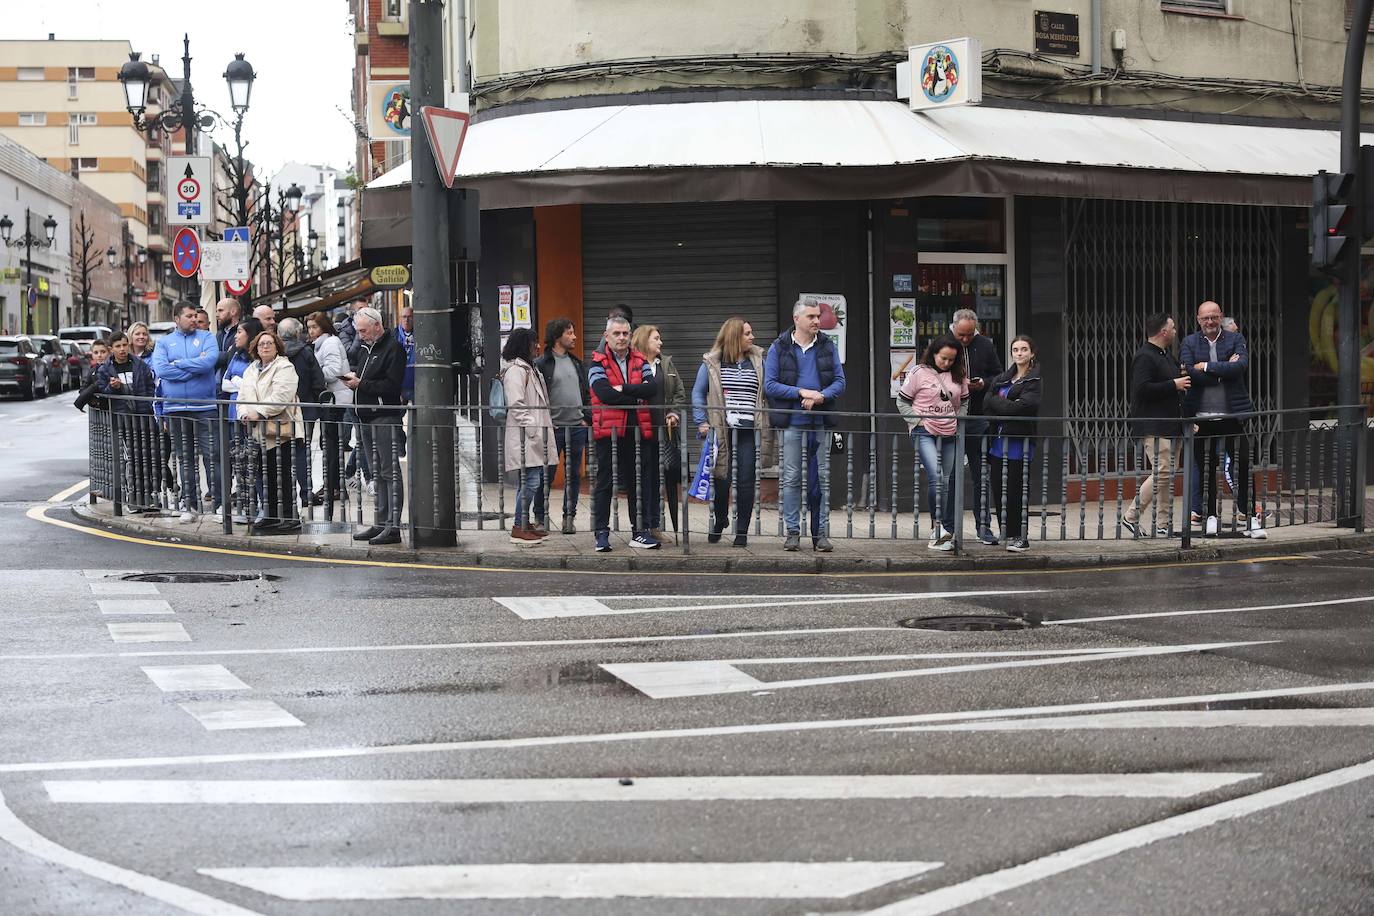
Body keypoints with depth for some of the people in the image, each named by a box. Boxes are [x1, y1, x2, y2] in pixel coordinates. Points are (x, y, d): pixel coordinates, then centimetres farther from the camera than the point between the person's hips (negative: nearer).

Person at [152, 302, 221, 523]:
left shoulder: (206, 337, 6)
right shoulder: (164, 343, 10)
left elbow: (210, 360, -13)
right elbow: (160, 369, -8)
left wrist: (178, 364, -7)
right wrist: (195, 367, -9)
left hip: (204, 407, -2)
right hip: (175, 409, 2)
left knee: (212, 455, -6)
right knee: (184, 458, 8)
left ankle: (219, 502, -4)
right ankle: (189, 503, 15)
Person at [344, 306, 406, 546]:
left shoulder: (393, 349, -9)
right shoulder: (365, 349, 20)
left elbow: (391, 385, -18)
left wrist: (361, 384, -15)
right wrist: (353, 379, 4)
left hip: (386, 418, -9)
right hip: (367, 418, 9)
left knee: (390, 472, -9)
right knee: (378, 474, 12)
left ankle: (393, 526, -10)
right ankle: (380, 524, 15)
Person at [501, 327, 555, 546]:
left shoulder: (530, 369, 22)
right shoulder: (516, 370, -11)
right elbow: (515, 405, -19)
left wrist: (545, 426, 18)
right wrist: (533, 427, -20)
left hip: (535, 436, 10)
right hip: (524, 437, -10)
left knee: (536, 481, 11)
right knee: (529, 482, -12)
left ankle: (529, 524, 17)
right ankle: (519, 528, -8)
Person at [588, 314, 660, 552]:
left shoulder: (640, 361, 12)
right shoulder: (598, 363, -1)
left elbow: (653, 387, -5)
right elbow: (605, 394, -17)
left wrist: (623, 388, -14)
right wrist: (637, 396, -10)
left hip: (638, 431, 4)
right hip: (608, 431, -4)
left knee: (637, 483, 8)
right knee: (605, 483, 1)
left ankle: (639, 532, 14)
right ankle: (601, 534, 5)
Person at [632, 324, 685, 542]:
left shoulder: (666, 363, 13)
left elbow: (680, 393, 14)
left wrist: (674, 413, -1)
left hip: (667, 427, 4)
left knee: (673, 477, 2)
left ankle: (678, 526, 8)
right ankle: (653, 525, 7)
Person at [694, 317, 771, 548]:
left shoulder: (757, 362, 9)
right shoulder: (712, 362, 4)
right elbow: (698, 393, 5)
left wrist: (768, 425, -1)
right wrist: (702, 422, -5)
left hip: (749, 431, 1)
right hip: (722, 430, -1)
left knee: (746, 481, 0)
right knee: (722, 479, 4)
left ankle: (742, 531, 8)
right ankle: (720, 522, 28)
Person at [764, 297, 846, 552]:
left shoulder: (827, 347, 8)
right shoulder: (779, 348, 1)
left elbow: (840, 382, 4)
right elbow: (770, 385, -5)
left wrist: (820, 397, -14)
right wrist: (801, 392, -13)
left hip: (820, 423, 2)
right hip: (791, 423, -2)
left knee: (821, 479, 4)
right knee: (791, 479, 1)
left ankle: (821, 533, 9)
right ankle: (792, 532, 7)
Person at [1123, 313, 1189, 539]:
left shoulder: (1166, 356, 20)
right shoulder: (1144, 357, -13)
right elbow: (1142, 389, -24)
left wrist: (1181, 381, 17)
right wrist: (1173, 385, -18)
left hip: (1169, 425, 10)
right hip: (1152, 427, -10)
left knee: (1167, 475, 8)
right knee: (1161, 473, -14)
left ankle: (1163, 525, 11)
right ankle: (1131, 516, -4)